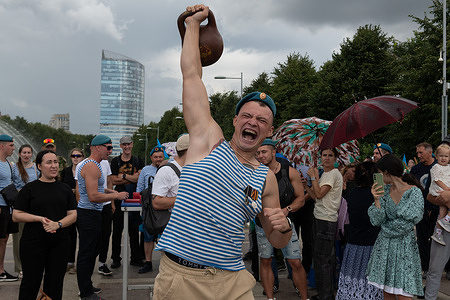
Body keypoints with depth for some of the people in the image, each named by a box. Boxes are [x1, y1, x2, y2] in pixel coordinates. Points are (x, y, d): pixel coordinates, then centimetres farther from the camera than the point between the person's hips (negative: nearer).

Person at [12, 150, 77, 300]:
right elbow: (16, 216, -3)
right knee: (31, 282, 5)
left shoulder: (65, 189, 9)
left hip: (60, 243, 3)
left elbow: (73, 215, 5)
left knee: (55, 283, 8)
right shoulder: (29, 189, 0)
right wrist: (40, 218, -16)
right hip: (33, 243, -3)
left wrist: (58, 224, -14)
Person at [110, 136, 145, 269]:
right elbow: (114, 181, -4)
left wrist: (123, 176, -10)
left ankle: (136, 258, 15)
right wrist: (131, 178, -9)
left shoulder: (138, 161, 7)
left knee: (134, 230, 6)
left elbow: (139, 178, -7)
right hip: (119, 198, 0)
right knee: (117, 229, 4)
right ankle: (116, 259, 14)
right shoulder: (115, 161, 6)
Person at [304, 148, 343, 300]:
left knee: (322, 259, -6)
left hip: (327, 220, -10)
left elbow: (319, 194, -18)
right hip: (320, 219, 10)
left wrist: (313, 176, -8)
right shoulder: (324, 174, 19)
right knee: (323, 258, 14)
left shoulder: (334, 174, -11)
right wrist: (306, 186, 10)